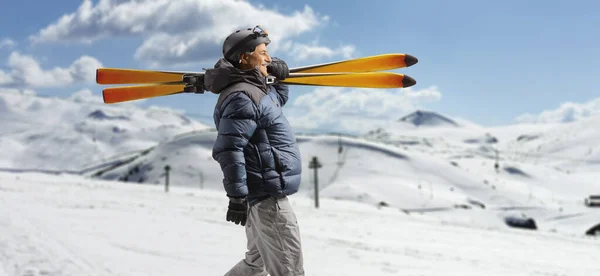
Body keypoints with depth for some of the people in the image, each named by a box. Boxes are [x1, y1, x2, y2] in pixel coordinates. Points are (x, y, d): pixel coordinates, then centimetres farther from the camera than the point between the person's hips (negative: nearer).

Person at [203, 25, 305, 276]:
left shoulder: (256, 90, 15)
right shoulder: (242, 97, -17)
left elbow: (279, 98, 36)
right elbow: (229, 148, -25)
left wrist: (279, 76, 14)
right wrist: (237, 196, -27)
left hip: (263, 195, 11)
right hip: (267, 198, -11)